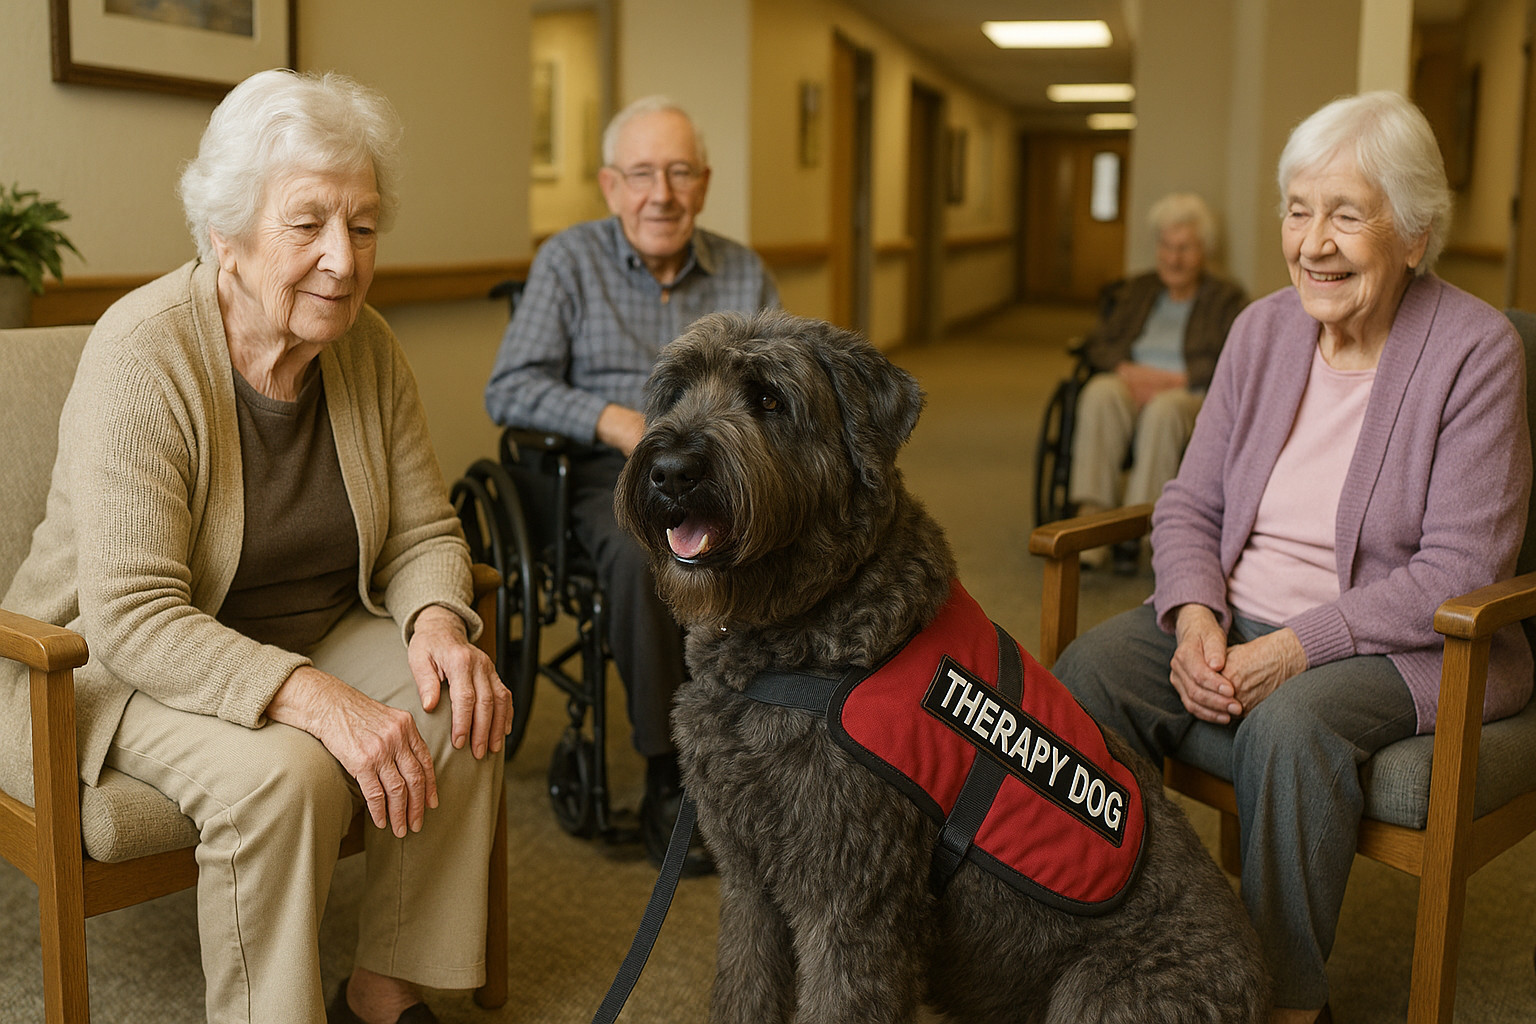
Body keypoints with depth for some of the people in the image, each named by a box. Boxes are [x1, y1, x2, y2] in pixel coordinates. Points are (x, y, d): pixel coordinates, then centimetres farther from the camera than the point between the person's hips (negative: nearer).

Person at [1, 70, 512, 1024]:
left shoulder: (368, 348, -5)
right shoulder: (145, 354, -24)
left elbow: (425, 533, 2)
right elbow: (133, 616, -29)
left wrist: (437, 622, -21)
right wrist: (313, 697, -40)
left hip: (317, 639, 6)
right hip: (127, 664, -5)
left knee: (465, 713, -18)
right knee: (281, 773, -33)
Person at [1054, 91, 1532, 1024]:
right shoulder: (1263, 329, 5)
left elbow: (1458, 570, -15)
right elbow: (1190, 505, 8)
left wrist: (1295, 647, -23)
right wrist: (1195, 618, -13)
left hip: (1400, 642, -4)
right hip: (1235, 617, 5)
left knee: (1292, 722, -35)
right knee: (1086, 670, -20)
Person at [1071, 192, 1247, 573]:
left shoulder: (1227, 299, 12)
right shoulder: (1135, 290, 23)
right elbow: (1096, 344, 13)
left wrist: (1175, 378, -14)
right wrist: (1127, 369, -8)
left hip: (1190, 396, -2)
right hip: (1131, 385, 3)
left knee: (1163, 409, -39)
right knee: (1100, 393, -34)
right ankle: (1091, 519, -43)